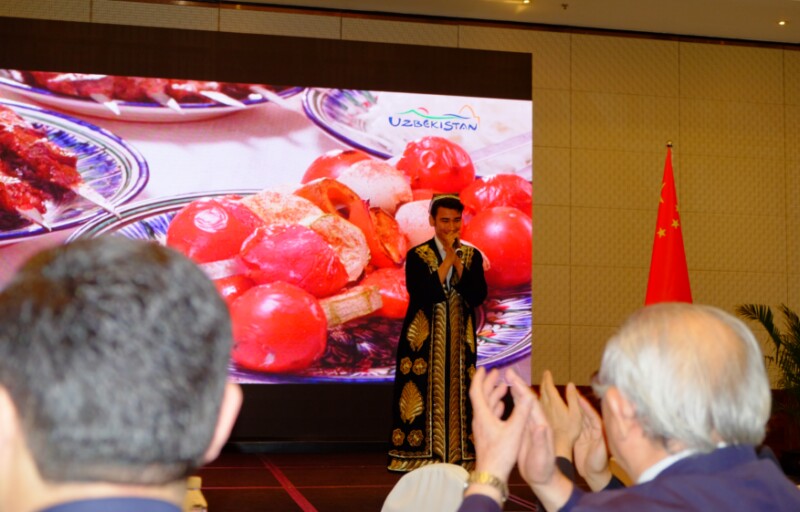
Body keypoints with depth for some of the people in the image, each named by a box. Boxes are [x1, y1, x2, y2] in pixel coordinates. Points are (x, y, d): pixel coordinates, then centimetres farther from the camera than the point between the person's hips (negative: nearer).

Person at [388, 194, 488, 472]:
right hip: (425, 341, -3)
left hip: (460, 341, 3)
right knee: (425, 395, -4)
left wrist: (457, 261, -13)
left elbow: (478, 296, -6)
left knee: (458, 396, 2)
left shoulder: (472, 256, 8)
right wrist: (447, 260, -14)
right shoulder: (417, 256, -1)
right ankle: (419, 457, 2)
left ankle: (459, 457, 7)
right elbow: (422, 295, -16)